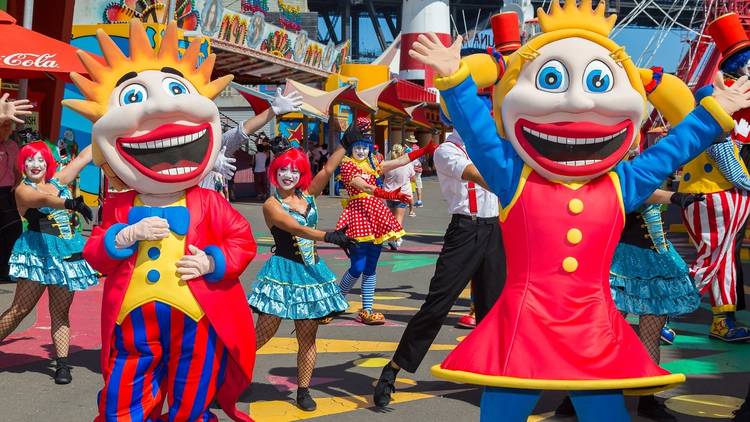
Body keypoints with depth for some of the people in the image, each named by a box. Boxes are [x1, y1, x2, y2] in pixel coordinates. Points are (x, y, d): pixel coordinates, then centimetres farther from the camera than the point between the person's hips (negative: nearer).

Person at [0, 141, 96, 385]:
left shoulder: (58, 181, 14)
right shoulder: (23, 190, -4)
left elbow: (83, 157, 19)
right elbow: (44, 199, -25)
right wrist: (70, 204, -43)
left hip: (68, 255, 5)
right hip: (39, 253, -5)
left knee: (60, 312, 4)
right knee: (20, 309, -5)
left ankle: (62, 365, 5)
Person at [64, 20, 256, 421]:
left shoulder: (207, 202, 0)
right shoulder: (118, 207, 5)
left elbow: (242, 240, 1)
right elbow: (94, 252, 3)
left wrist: (212, 261, -15)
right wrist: (126, 236, -13)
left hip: (196, 324, -1)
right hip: (132, 324, 2)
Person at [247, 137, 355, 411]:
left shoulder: (307, 196, 9)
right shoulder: (271, 205, -7)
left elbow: (328, 169, -1)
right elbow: (297, 229, -22)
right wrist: (329, 237, -34)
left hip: (310, 271, 5)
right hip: (284, 272, -5)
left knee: (307, 337, 6)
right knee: (263, 333, -6)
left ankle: (303, 391, 15)